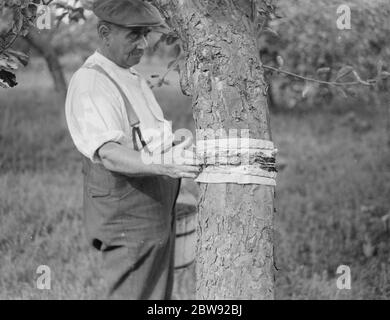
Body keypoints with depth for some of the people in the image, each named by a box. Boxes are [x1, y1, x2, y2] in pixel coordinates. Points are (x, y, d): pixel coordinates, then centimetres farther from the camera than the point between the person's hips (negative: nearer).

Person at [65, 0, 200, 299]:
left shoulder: (133, 77, 15)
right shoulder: (90, 84, -17)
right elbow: (108, 153, -31)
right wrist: (164, 165, -45)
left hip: (158, 218, 10)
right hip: (128, 222, -10)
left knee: (159, 296, 13)